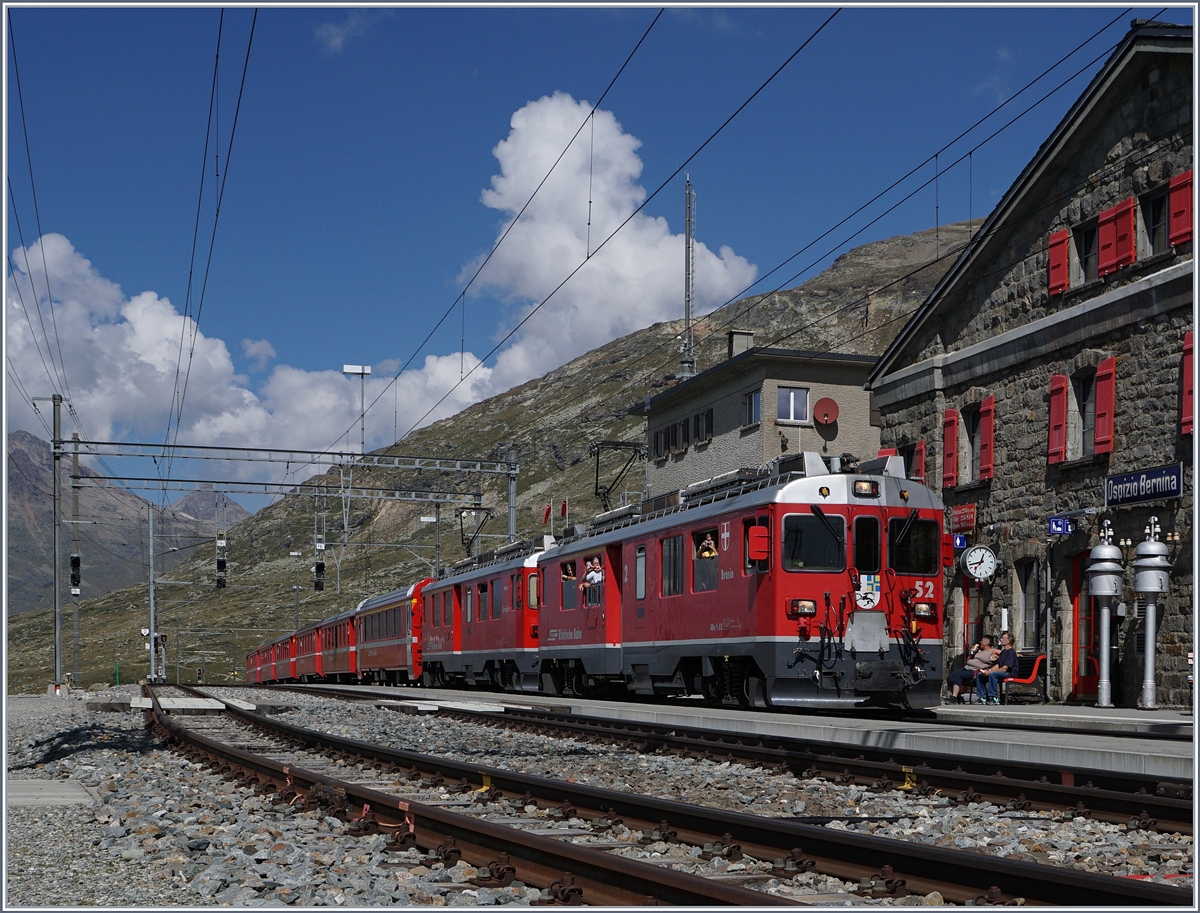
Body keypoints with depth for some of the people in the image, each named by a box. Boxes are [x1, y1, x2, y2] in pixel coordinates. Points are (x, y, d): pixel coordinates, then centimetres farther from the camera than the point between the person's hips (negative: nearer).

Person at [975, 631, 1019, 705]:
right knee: (979, 675, -1)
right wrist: (988, 670, -5)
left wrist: (990, 672, -22)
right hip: (1001, 673, 10)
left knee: (992, 674, -37)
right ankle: (983, 698, -2)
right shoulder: (1003, 651, 19)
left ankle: (994, 698, -30)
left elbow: (1005, 668, -21)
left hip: (1010, 673, -10)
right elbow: (997, 665, 14)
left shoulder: (1011, 652, -13)